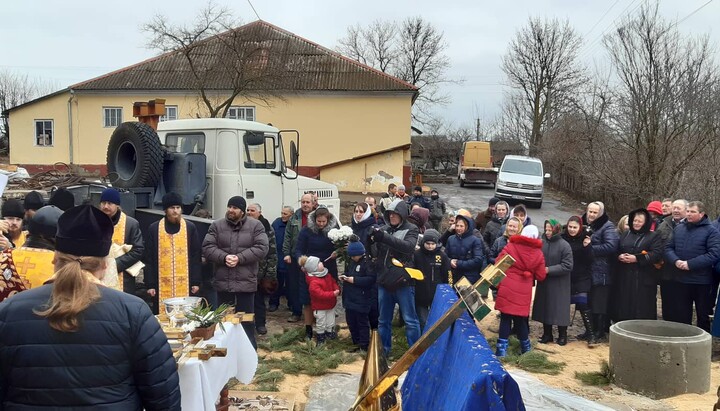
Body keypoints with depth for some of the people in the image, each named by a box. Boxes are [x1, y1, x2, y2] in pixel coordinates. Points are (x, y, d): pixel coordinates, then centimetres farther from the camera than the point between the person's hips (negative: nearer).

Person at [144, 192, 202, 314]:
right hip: (161, 286, 0)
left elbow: (196, 257, 6)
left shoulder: (190, 227, 5)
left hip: (185, 286, 0)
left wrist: (196, 282, 1)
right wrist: (150, 285, 0)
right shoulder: (154, 229, 4)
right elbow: (149, 259, 4)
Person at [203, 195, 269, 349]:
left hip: (246, 282, -2)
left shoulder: (255, 226, 0)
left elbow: (262, 248, -9)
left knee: (246, 320, 7)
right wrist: (224, 257, -17)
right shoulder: (217, 226, 6)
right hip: (223, 282, 2)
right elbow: (207, 247, 0)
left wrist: (240, 258, -17)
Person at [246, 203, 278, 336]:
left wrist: (271, 273, -6)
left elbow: (273, 252, -3)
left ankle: (260, 324, 21)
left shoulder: (267, 228, -2)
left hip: (260, 271, -1)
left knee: (259, 298, 9)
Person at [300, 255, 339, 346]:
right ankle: (320, 339, 27)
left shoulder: (327, 275, -1)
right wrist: (333, 294, -36)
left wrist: (337, 290, -10)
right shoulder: (313, 282, -29)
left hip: (330, 305, 7)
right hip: (320, 307, -7)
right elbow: (320, 294, -35)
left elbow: (333, 282, 10)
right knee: (321, 324, 9)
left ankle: (330, 335, 42)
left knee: (330, 323, 21)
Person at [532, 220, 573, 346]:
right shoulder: (542, 243, -2)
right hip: (544, 283, 4)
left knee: (559, 309, 2)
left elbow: (567, 266, -15)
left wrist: (549, 270, -19)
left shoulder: (564, 245, -12)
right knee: (544, 308, 11)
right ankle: (547, 334, 25)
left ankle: (562, 335, 19)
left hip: (559, 285, -4)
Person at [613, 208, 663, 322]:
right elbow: (616, 250, 18)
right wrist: (619, 256, -6)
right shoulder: (625, 235, 18)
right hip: (624, 277, 5)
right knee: (624, 306, 7)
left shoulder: (654, 236, 2)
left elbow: (657, 254, -12)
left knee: (642, 309, -3)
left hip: (644, 279, -5)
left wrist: (637, 258, -19)